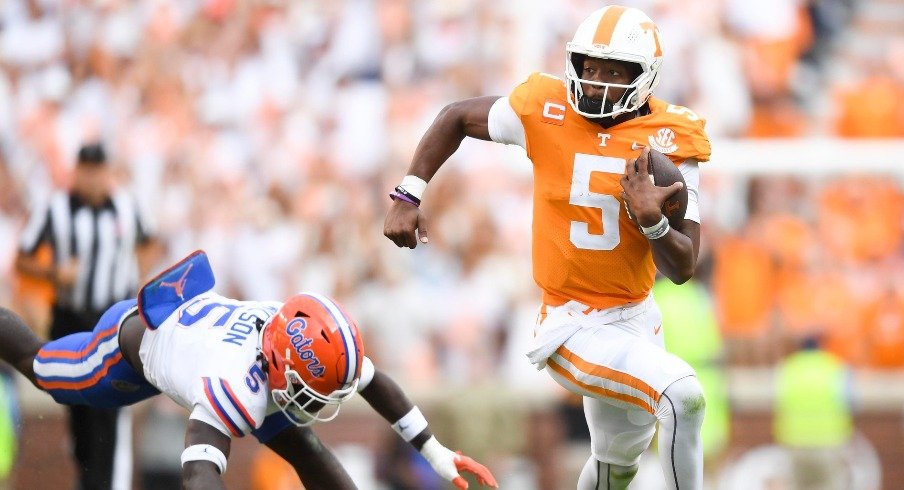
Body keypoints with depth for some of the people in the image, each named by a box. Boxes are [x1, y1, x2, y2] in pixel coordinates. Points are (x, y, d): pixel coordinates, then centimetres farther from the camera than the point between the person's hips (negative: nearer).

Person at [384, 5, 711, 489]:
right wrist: (408, 197, -2)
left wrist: (652, 219, -30)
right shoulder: (547, 110, -13)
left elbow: (682, 268, -10)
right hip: (574, 326, -5)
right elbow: (457, 117, 6)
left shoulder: (670, 140, -9)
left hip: (638, 319, 5)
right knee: (684, 398, -28)